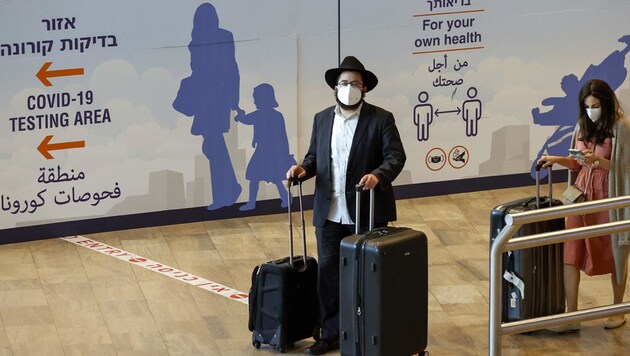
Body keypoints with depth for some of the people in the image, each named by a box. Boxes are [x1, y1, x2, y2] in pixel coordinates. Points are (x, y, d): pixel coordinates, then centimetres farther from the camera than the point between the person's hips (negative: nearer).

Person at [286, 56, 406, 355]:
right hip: (330, 214, 4)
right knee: (328, 273, 6)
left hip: (367, 213, -4)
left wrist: (378, 175, -29)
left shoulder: (380, 119, -4)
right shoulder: (322, 119, 10)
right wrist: (303, 169, -7)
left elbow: (396, 156, -10)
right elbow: (314, 156, 15)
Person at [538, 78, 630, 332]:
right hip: (582, 195, 5)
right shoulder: (583, 126, 6)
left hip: (609, 197, -5)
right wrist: (557, 160, -3)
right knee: (570, 254, -3)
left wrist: (598, 161, -26)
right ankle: (571, 317, -1)